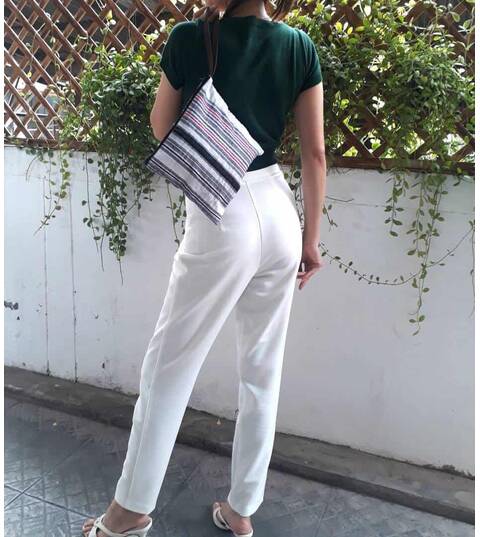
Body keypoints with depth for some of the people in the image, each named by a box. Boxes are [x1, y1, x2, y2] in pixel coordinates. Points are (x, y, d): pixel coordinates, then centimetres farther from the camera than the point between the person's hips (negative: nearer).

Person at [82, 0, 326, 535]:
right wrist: (310, 239, 10)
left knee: (167, 365, 10)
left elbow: (161, 128, 8)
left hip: (222, 220, -4)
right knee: (262, 370, 13)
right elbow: (314, 154, 3)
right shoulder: (299, 46, 5)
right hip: (278, 213, 5)